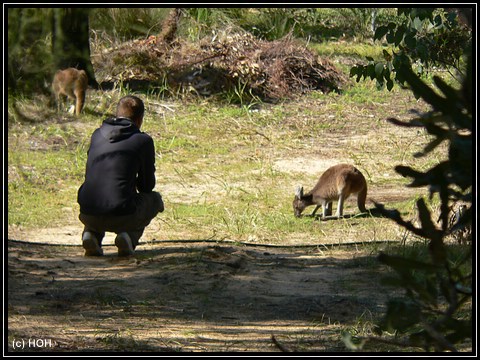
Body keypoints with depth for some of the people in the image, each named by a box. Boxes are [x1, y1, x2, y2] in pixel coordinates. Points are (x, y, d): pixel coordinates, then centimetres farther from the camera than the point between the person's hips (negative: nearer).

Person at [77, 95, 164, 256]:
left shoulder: (97, 135, 16)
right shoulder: (143, 140, 3)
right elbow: (147, 185, 12)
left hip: (88, 216, 4)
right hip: (122, 217, -4)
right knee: (154, 199, 27)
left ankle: (91, 234, 10)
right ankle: (130, 235, 2)